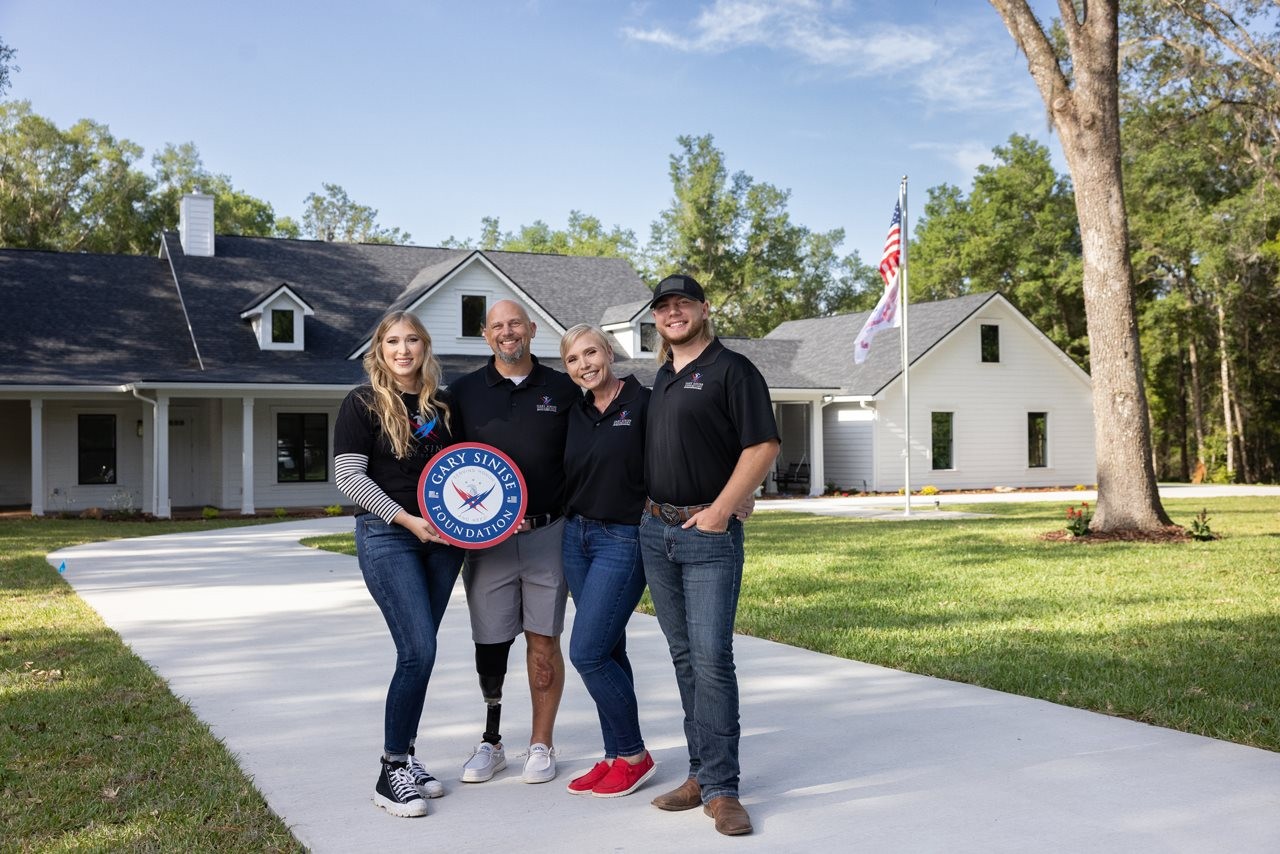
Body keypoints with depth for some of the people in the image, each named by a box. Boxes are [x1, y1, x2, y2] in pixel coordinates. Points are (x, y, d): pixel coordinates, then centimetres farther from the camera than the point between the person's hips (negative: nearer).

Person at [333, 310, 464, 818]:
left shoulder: (444, 404, 11)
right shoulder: (363, 404, -2)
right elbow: (349, 477, -8)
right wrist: (406, 519, -15)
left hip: (443, 536, 5)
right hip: (386, 534, -5)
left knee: (418, 652, 7)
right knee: (419, 651, -12)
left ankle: (403, 757, 20)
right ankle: (391, 773, 0)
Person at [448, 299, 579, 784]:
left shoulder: (562, 390, 6)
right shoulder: (465, 392, 7)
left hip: (547, 534, 0)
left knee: (543, 640, 4)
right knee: (490, 642, 4)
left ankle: (541, 744, 16)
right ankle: (490, 742, 19)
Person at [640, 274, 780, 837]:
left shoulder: (731, 369, -5)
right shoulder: (661, 376, 17)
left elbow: (763, 446, -13)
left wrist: (720, 511, -16)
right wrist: (652, 509, 13)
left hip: (709, 535, -7)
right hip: (655, 531, 7)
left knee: (711, 657, -11)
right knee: (685, 658, 10)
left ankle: (720, 789, -4)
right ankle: (701, 773, 18)